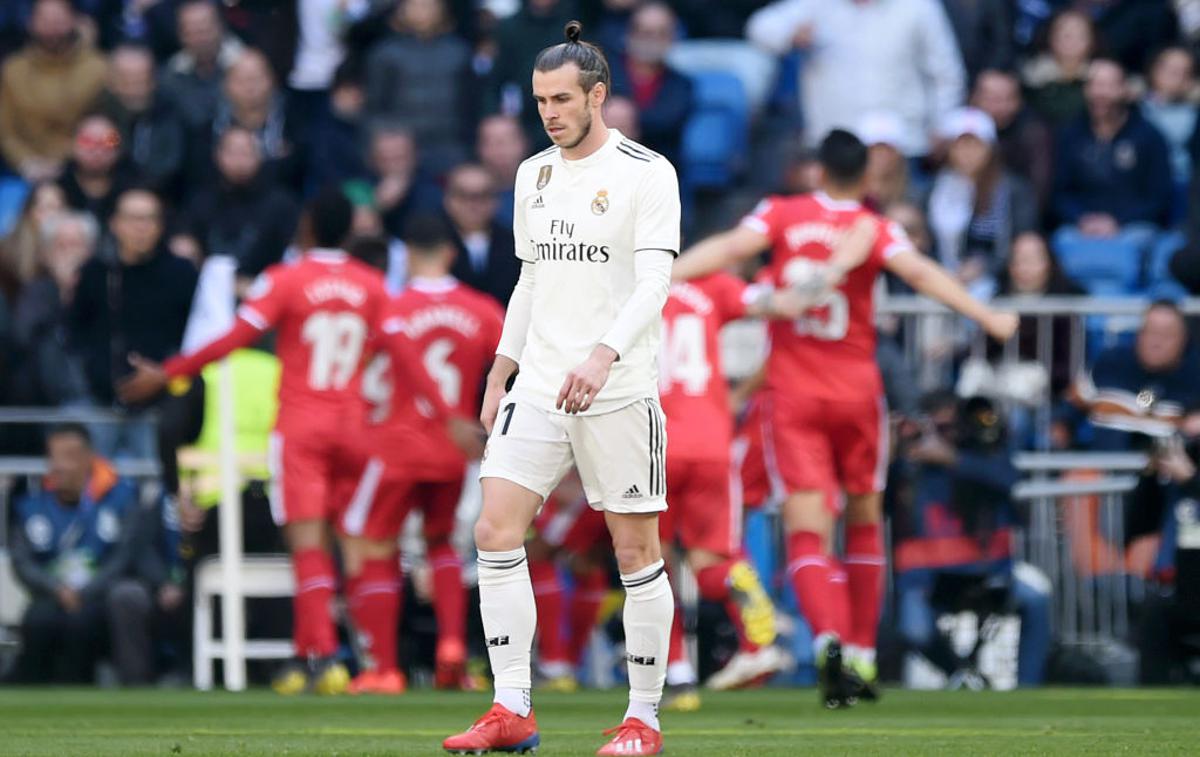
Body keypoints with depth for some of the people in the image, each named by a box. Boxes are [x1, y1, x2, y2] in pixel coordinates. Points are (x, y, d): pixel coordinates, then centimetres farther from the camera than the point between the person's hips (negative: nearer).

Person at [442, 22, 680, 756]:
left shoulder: (647, 173, -7)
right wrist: (501, 371, 16)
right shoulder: (534, 175, 13)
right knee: (496, 530, -6)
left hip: (618, 392, -6)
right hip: (539, 386, 6)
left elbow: (654, 282, -16)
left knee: (636, 550, -1)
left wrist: (604, 355, -30)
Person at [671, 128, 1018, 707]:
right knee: (863, 520, 18)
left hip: (793, 394, -1)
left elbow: (727, 249, -12)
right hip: (856, 390, 1)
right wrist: (988, 318, -20)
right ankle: (861, 656, 19)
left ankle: (829, 638, -32)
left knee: (807, 531, -7)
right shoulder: (875, 230, -2)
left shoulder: (782, 215, 0)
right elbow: (919, 273, -17)